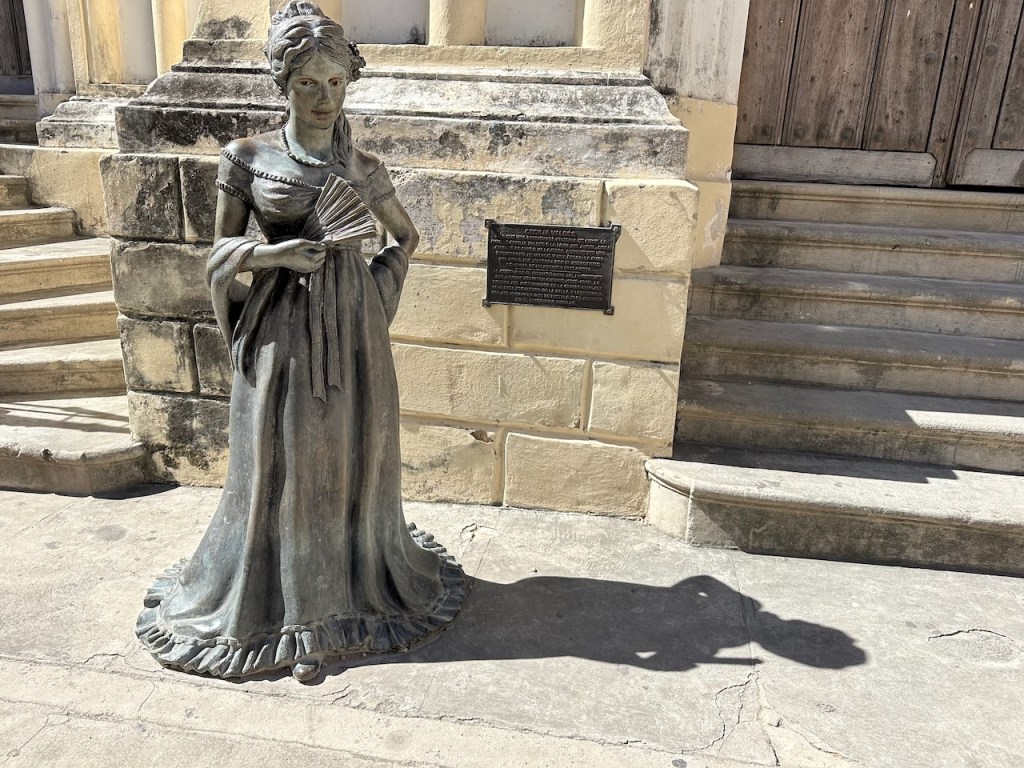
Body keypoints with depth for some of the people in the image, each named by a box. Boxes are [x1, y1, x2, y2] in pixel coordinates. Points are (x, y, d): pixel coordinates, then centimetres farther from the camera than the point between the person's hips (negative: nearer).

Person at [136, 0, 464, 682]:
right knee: (281, 465, 6)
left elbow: (406, 237, 15)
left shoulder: (364, 168, 3)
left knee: (351, 457, 9)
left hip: (351, 327, 2)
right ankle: (283, 605, 24)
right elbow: (224, 250, 3)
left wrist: (370, 295, 1)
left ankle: (353, 585, 31)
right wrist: (270, 253, -16)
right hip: (281, 330, -1)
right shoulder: (246, 157, -1)